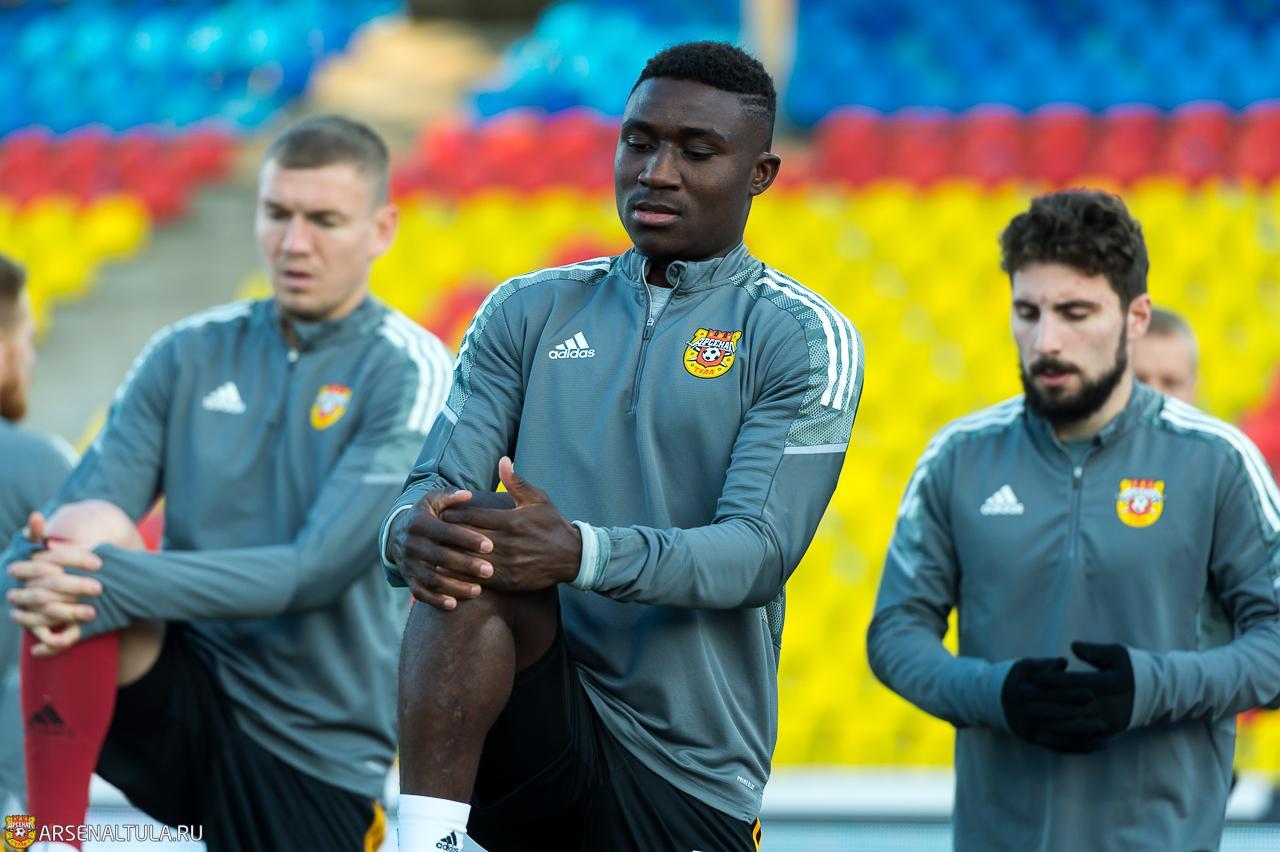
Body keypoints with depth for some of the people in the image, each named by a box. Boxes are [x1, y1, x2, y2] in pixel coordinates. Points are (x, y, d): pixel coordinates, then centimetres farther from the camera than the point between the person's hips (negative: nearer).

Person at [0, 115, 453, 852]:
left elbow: (319, 570, -19)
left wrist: (117, 584, -29)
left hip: (313, 758, -3)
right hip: (182, 707, 3)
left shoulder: (410, 372, -7)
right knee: (91, 528, -24)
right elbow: (83, 512, -3)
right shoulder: (189, 355, 6)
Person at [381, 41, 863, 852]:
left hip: (686, 774, -1)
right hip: (538, 722, 1)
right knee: (469, 564, -27)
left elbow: (761, 552, -13)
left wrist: (581, 554, -31)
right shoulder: (529, 312, 12)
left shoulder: (804, 339, 0)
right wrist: (411, 532, -24)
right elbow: (439, 481, 3)